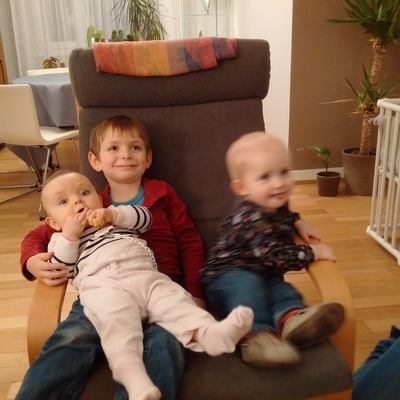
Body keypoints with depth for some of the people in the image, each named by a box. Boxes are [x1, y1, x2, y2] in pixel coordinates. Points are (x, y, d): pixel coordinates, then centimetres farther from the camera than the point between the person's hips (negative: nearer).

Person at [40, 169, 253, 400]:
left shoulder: (116, 216, 35)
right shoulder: (62, 238, 28)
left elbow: (145, 218, 19)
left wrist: (114, 214, 6)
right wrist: (69, 236, 3)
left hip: (146, 276, 4)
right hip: (103, 286, -3)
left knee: (173, 300, -24)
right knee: (117, 319, -34)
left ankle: (207, 332, -46)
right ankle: (134, 378, -49)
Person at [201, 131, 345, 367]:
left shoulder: (273, 205, 4)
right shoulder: (251, 218, -26)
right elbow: (274, 256, -31)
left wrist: (297, 222, 11)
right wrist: (313, 252, -21)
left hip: (264, 277, 7)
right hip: (227, 278, -7)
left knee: (282, 288, -21)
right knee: (248, 284, -36)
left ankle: (292, 317, -50)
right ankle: (256, 335, -52)